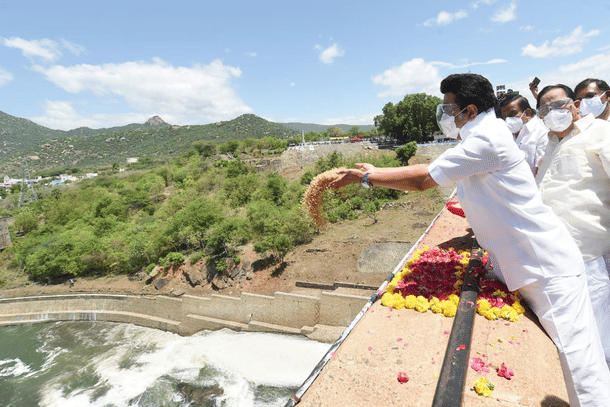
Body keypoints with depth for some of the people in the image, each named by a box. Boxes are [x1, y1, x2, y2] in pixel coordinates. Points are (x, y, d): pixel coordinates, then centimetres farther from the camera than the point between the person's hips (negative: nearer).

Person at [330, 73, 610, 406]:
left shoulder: (486, 139, -21)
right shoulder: (482, 137, 11)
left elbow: (421, 180, -19)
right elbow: (428, 170, 16)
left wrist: (364, 178, -9)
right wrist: (374, 171, 12)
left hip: (548, 268, -10)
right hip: (529, 266, 10)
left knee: (580, 366, -2)